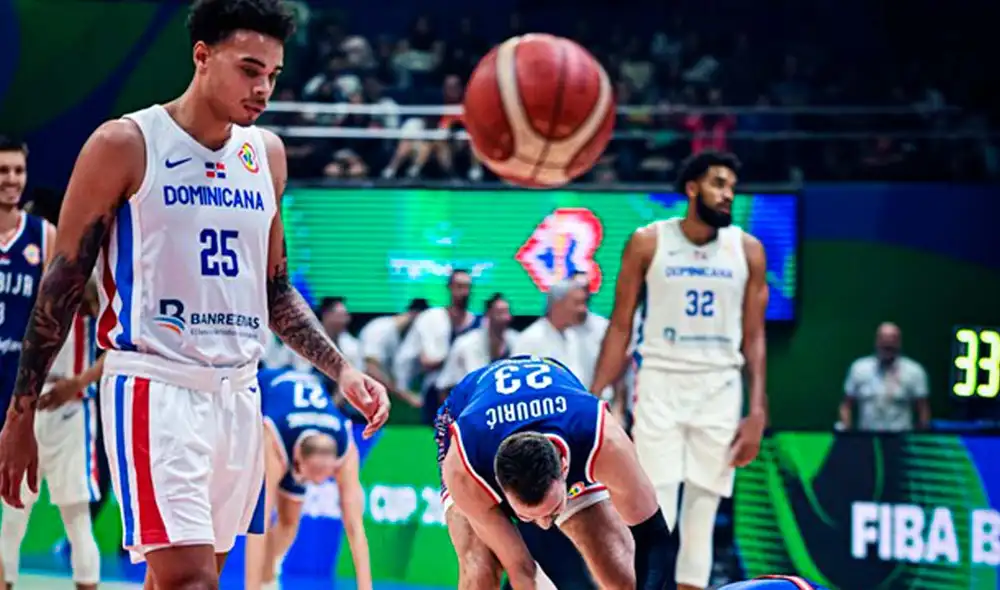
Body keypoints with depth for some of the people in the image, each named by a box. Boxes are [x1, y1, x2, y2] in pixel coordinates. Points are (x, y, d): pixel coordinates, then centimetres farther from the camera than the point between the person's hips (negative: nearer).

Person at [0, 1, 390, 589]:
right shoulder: (126, 145, -6)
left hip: (238, 392, 6)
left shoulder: (267, 154, 12)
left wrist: (342, 371, 9)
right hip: (155, 388, -6)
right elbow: (63, 283, -3)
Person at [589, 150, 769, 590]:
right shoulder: (648, 243, -2)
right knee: (655, 511, -8)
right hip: (660, 382, -2)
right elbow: (620, 327, 2)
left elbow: (754, 336, 5)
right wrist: (593, 398, -5)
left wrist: (757, 412, -3)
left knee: (702, 514, 4)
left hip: (719, 389, 2)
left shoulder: (747, 250, 3)